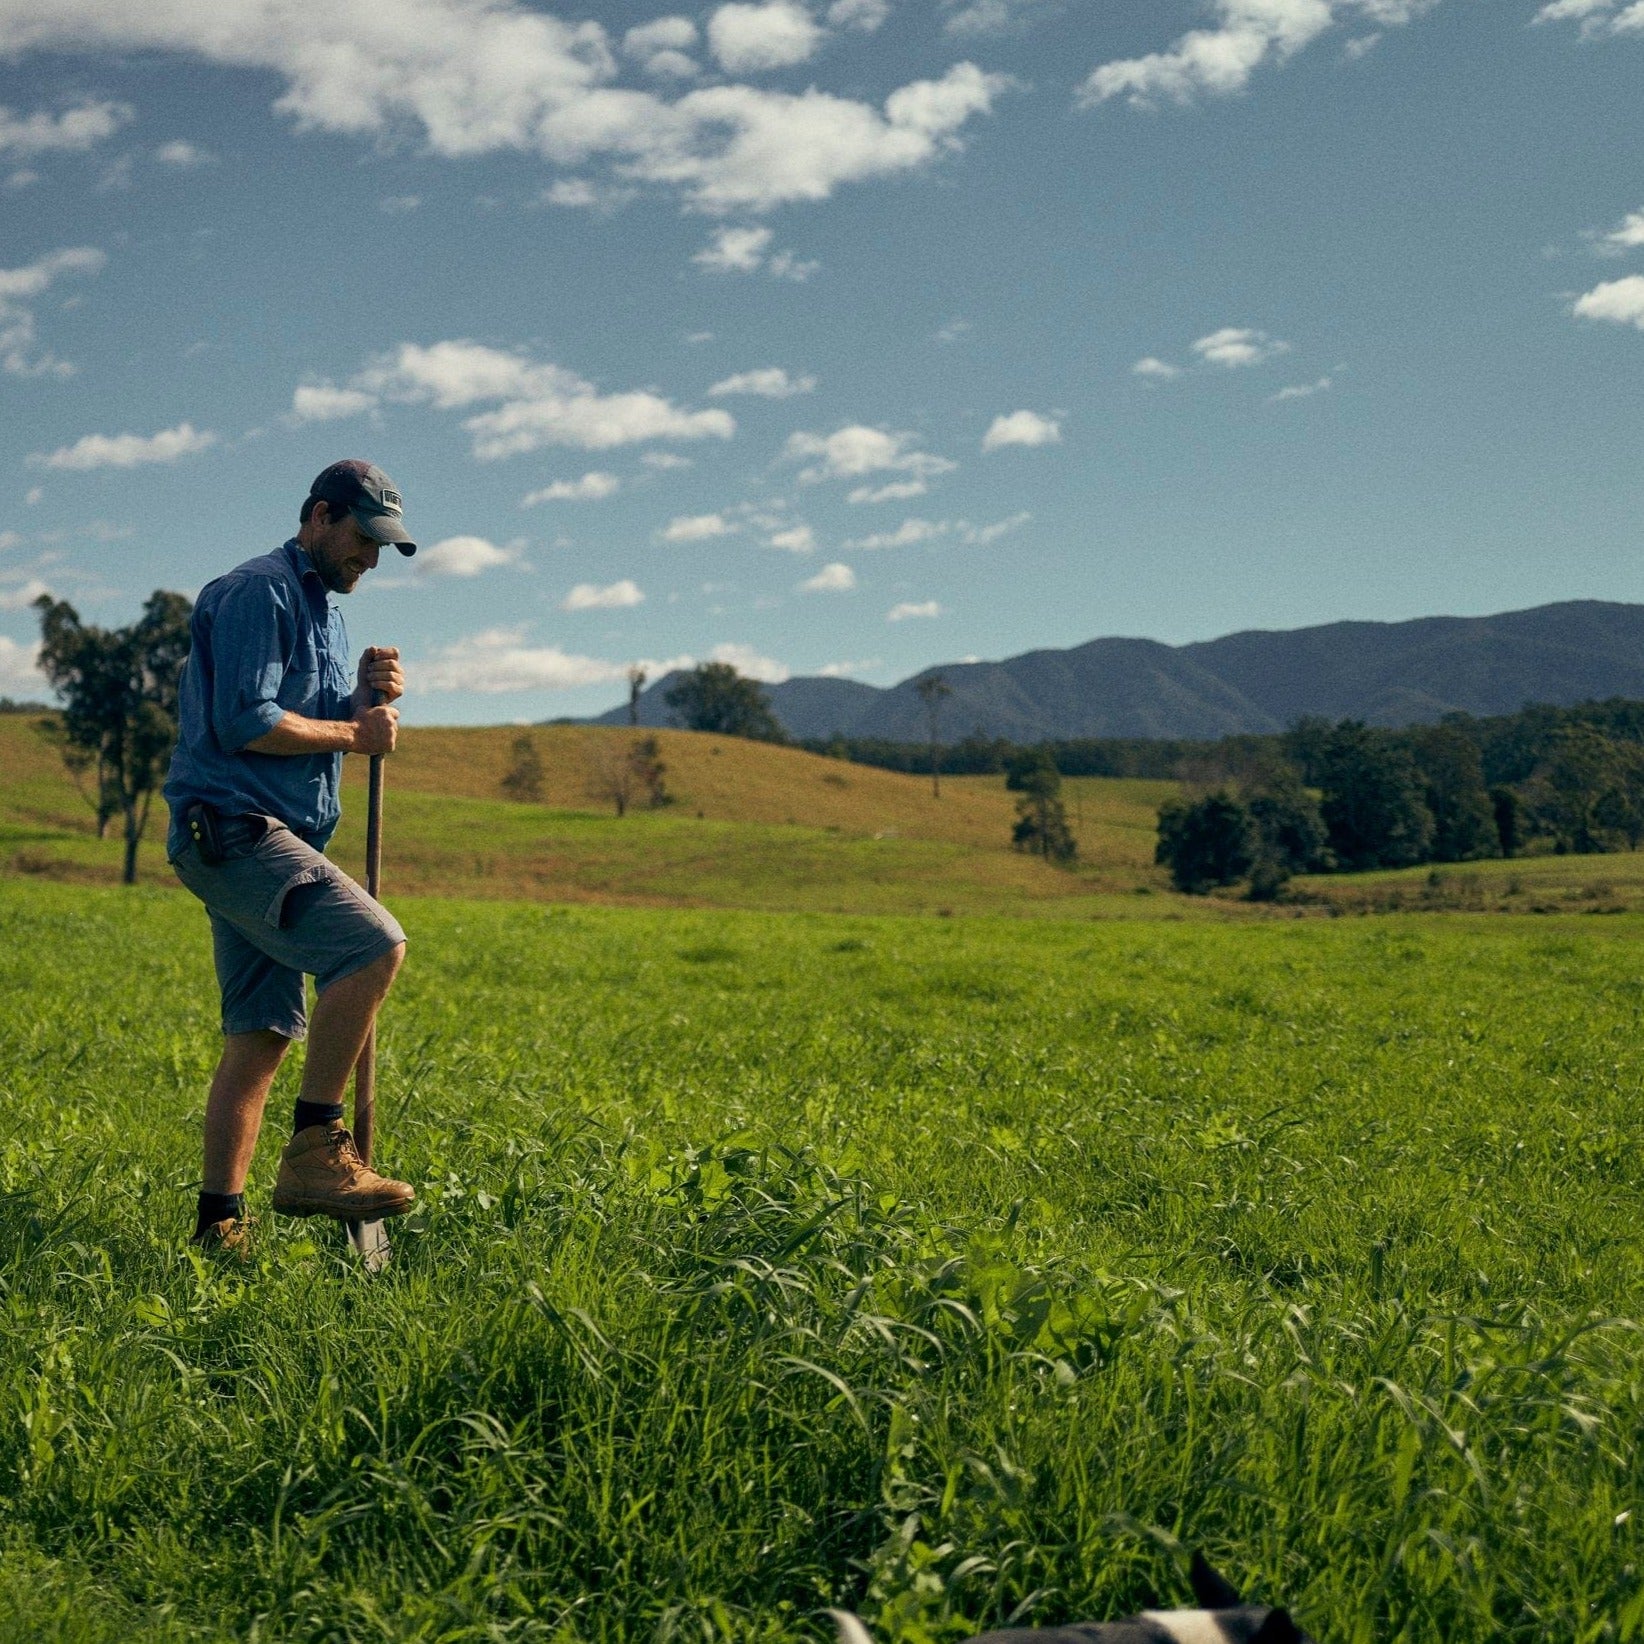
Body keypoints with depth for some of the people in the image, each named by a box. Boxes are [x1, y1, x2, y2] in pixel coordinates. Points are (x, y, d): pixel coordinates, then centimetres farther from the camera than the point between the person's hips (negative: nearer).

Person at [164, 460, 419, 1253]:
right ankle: (314, 1150, -23)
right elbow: (245, 723, -17)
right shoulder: (258, 593, -7)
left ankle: (220, 1223, 11)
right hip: (232, 826, -10)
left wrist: (368, 695, 2)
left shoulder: (325, 611, 23)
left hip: (272, 841, 10)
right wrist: (354, 731, -8)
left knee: (260, 1036, 7)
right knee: (374, 943, -26)